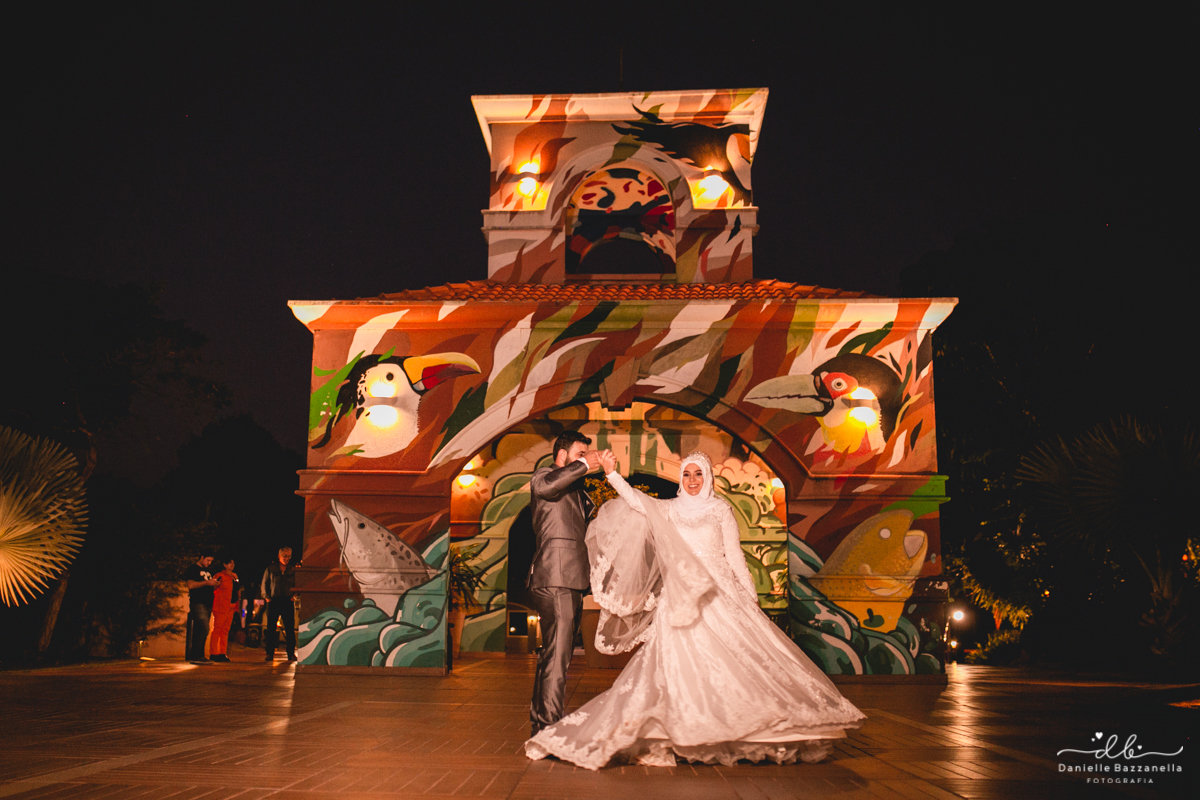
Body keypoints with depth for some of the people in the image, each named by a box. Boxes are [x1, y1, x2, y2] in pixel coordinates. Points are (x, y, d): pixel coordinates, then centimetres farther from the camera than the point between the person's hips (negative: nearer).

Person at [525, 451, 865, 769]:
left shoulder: (720, 510, 9)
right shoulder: (669, 509, 11)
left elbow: (734, 554, 7)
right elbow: (636, 500, -4)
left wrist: (750, 595, 2)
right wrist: (612, 474, -14)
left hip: (719, 593, 0)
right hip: (680, 595, 0)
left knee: (733, 654, -8)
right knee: (680, 659, -8)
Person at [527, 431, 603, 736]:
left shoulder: (575, 488, 28)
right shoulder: (543, 477, 0)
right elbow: (548, 485, -26)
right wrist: (584, 465, -18)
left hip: (570, 583, 10)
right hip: (554, 579, -10)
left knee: (554, 654, 14)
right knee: (557, 656, -14)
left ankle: (539, 723, 21)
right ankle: (549, 726, -14)